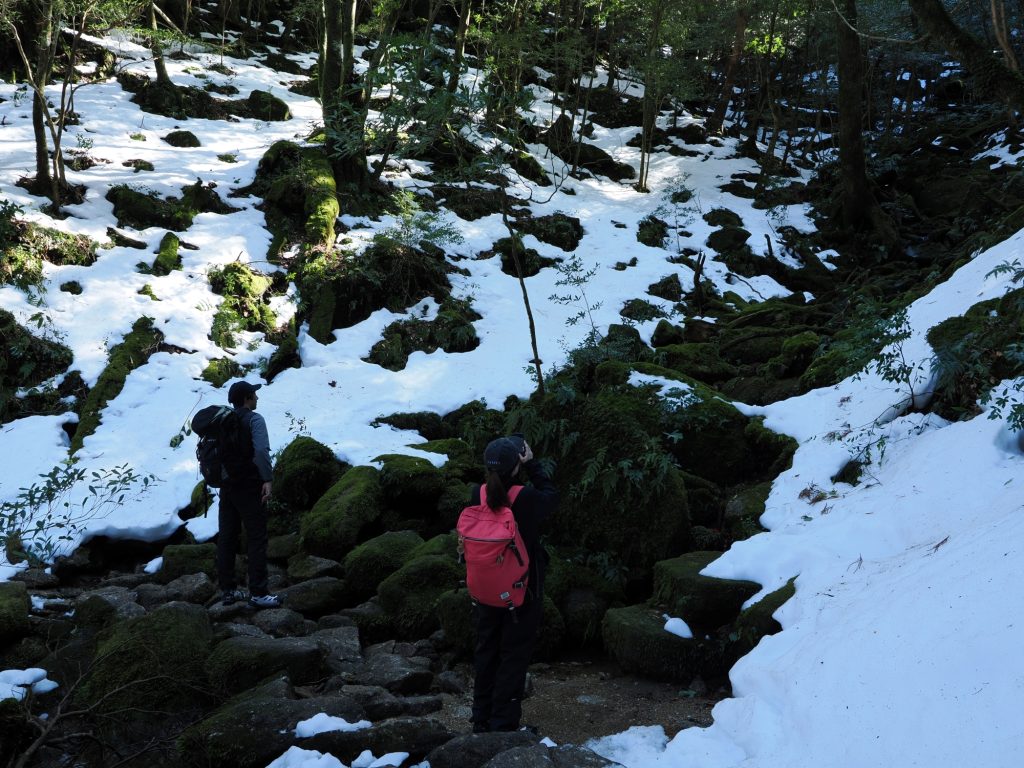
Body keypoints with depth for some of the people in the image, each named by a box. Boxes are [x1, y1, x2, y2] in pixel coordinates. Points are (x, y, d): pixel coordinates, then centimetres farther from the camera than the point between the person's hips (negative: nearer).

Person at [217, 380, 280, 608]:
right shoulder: (254, 420, -11)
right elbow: (261, 450, -25)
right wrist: (268, 479, -22)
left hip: (227, 487, 7)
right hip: (249, 487, -7)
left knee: (226, 539, 10)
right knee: (256, 539, -3)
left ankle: (228, 590, 15)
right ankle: (258, 593, -6)